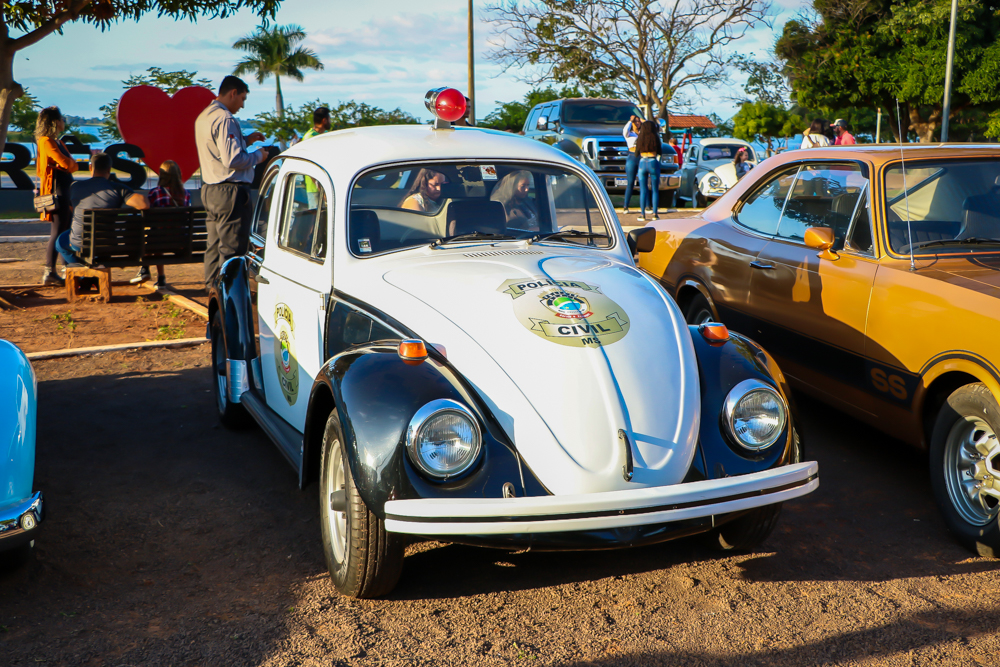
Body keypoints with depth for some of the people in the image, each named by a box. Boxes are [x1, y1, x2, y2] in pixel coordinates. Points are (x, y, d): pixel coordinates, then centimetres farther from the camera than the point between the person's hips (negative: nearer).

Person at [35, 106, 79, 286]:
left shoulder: (58, 142, 19)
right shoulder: (46, 141, -10)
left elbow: (73, 165, 12)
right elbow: (66, 163, -19)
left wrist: (68, 164, -9)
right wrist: (70, 162, 3)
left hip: (65, 190, 10)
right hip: (56, 191, -10)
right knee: (58, 232, -9)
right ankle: (49, 273, -6)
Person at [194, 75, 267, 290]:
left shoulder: (203, 117, 15)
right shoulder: (224, 119, -16)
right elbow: (232, 159, -23)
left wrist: (246, 140, 21)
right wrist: (257, 155, -7)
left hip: (209, 190, 10)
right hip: (230, 192, -10)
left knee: (215, 244, 16)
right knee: (232, 247, -5)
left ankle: (212, 286, 22)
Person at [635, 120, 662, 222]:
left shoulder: (639, 139, 3)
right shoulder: (655, 138, -4)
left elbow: (637, 152, 10)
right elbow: (660, 151, 5)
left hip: (642, 163, 2)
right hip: (653, 163, -2)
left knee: (643, 190, 5)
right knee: (655, 190, 6)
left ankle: (642, 214, 1)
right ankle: (655, 214, 3)